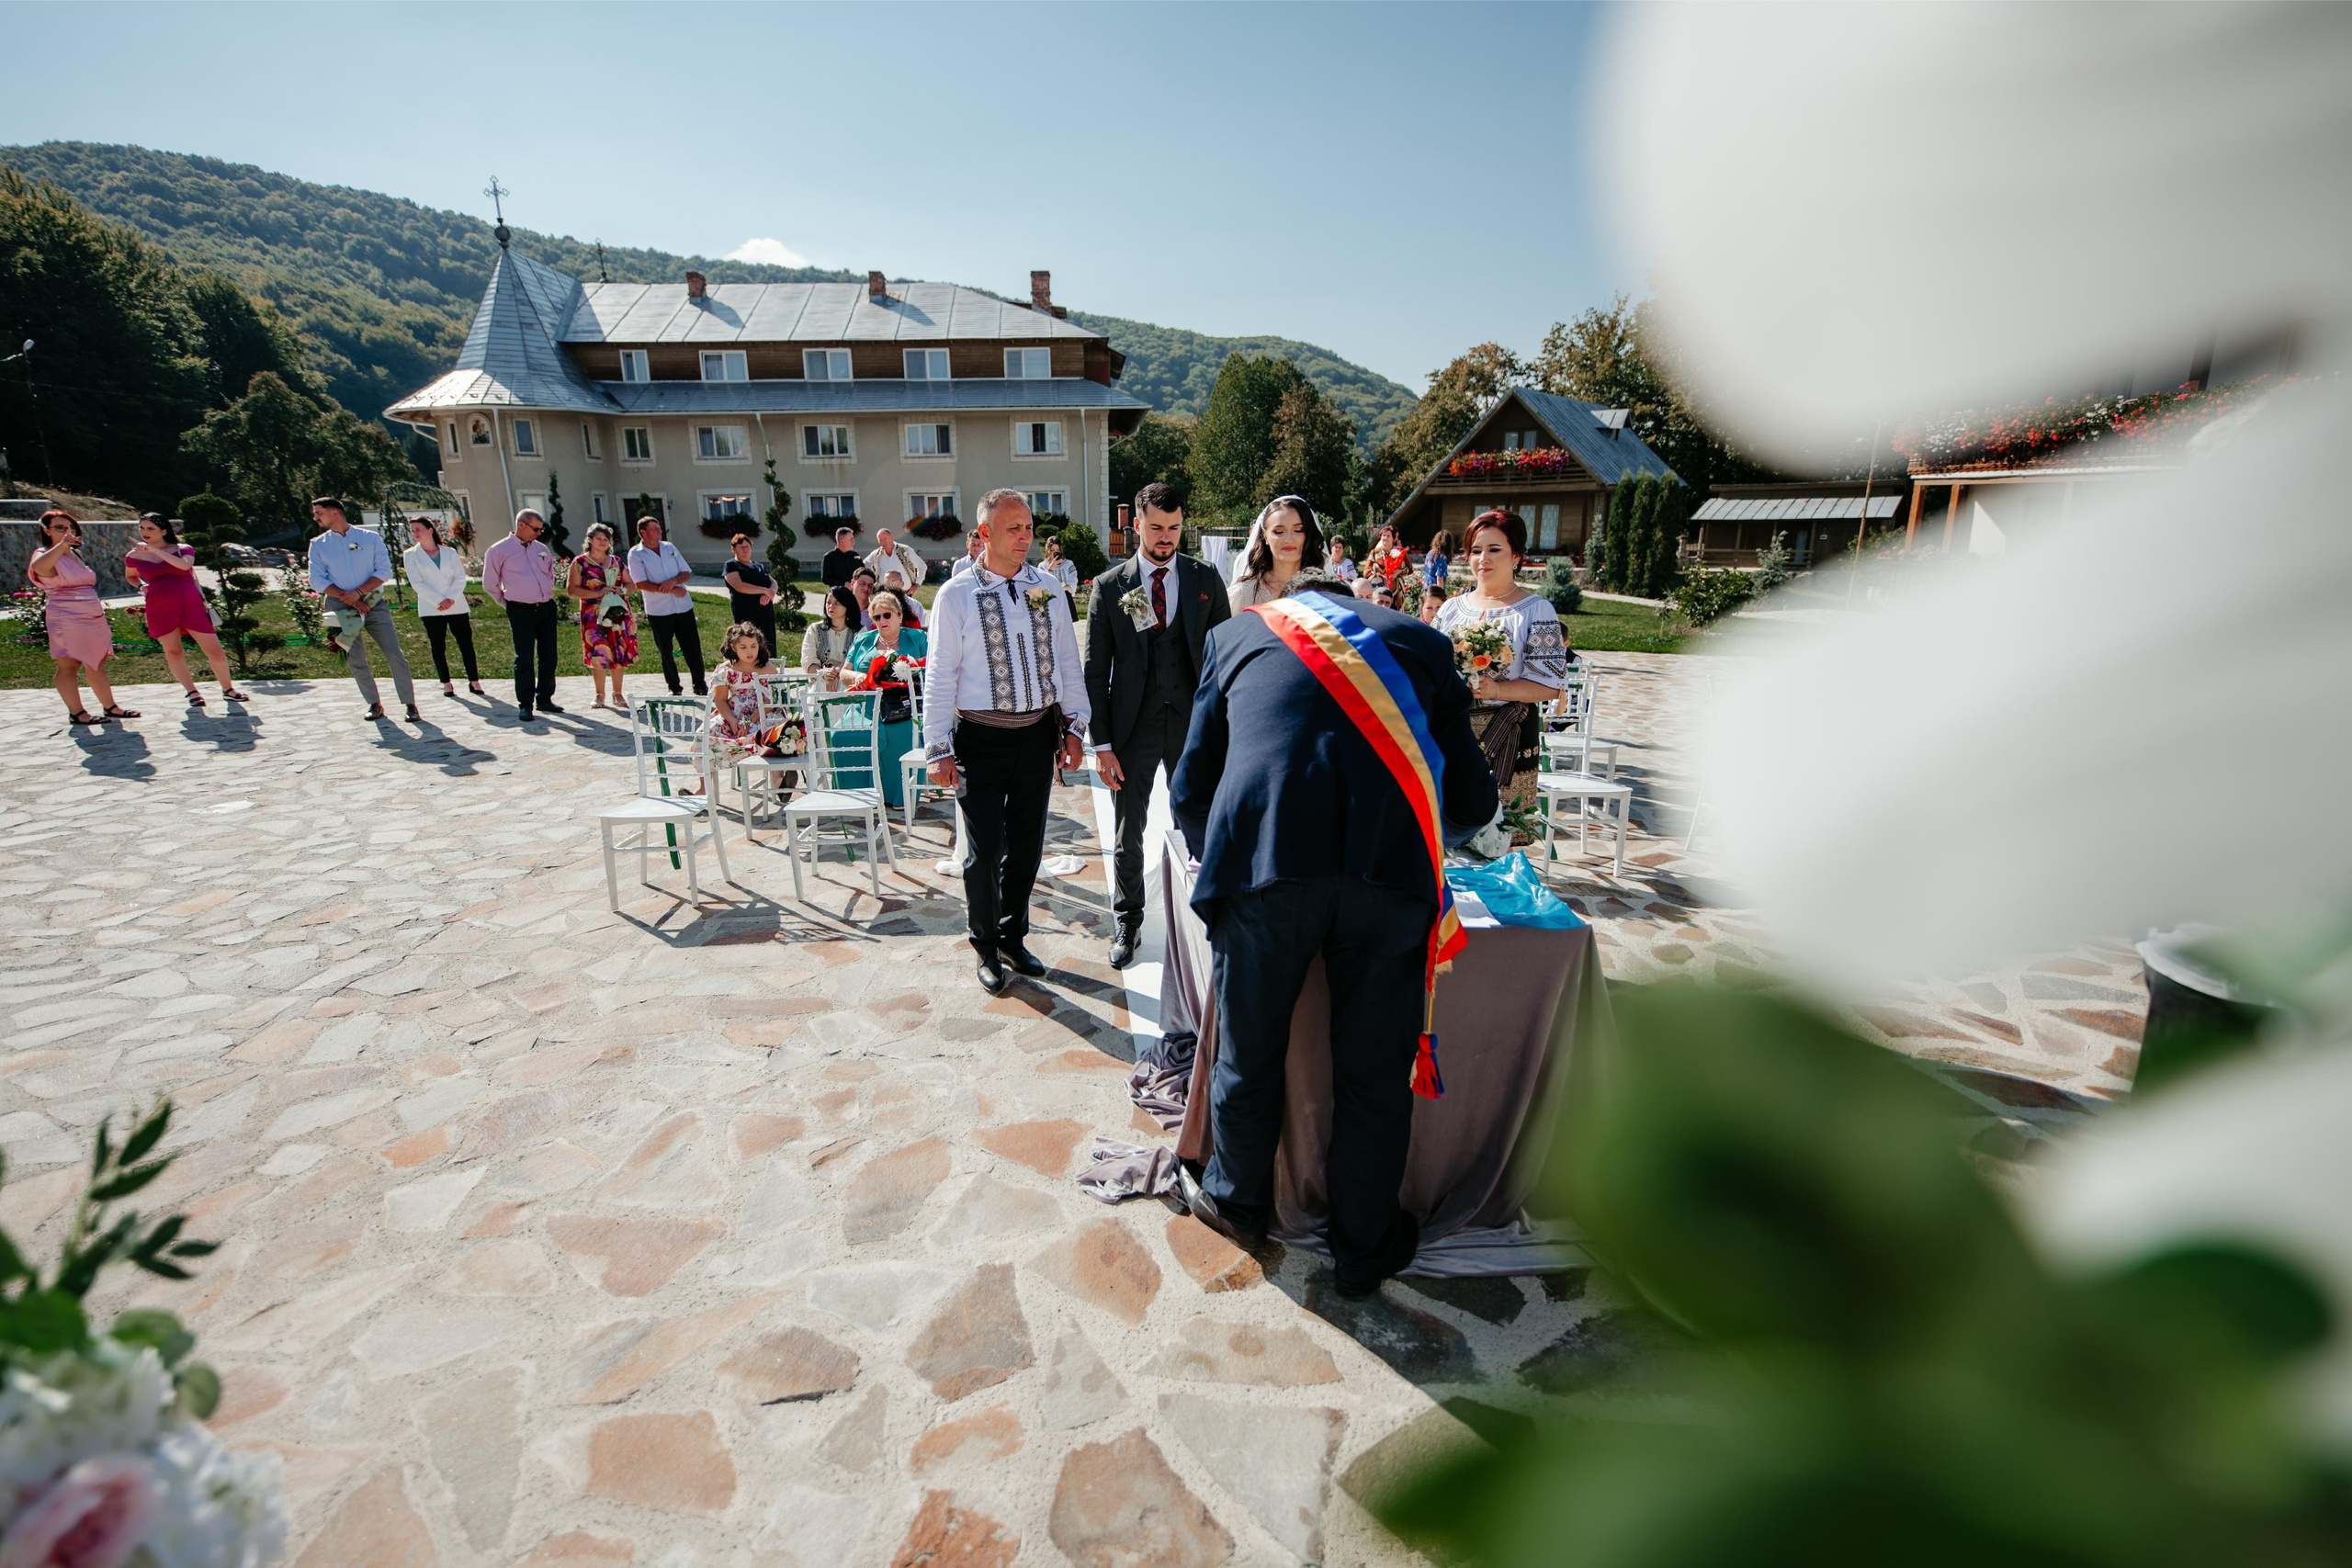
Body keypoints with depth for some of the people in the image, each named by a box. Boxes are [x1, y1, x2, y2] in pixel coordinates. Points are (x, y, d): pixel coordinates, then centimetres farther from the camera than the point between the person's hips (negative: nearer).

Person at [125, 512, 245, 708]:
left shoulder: (183, 550, 5)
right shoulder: (134, 556, 10)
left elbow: (184, 565, -17)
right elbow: (131, 576, 27)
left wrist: (154, 550, -16)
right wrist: (141, 586, 7)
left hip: (191, 604, -2)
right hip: (160, 608, 2)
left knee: (214, 650, -3)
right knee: (173, 651, 5)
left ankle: (228, 689, 11)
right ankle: (192, 692, 15)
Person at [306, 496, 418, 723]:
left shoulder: (371, 538, 5)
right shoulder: (318, 545, 10)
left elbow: (384, 571, -2)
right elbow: (316, 580, 3)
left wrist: (358, 592, -12)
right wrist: (346, 597, -11)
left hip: (373, 603, -2)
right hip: (342, 608, 2)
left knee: (395, 654, -9)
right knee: (355, 660, 2)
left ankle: (410, 705, -5)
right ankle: (374, 704, 12)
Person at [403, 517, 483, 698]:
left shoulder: (450, 552, 9)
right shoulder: (411, 555, 6)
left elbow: (460, 578, 3)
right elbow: (417, 583, -3)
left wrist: (451, 598, -12)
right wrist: (439, 601, -13)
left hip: (457, 606, 1)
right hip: (431, 609, 0)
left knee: (466, 644, -3)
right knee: (438, 647, 3)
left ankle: (474, 682, 2)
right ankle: (446, 684, 9)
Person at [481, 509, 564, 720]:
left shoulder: (542, 549, 14)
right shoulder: (499, 551, -1)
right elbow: (490, 585, 5)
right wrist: (508, 604, 8)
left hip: (546, 608, 5)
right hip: (520, 611, -5)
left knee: (549, 656, 7)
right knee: (524, 658, -5)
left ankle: (545, 699, 18)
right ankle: (525, 705, 0)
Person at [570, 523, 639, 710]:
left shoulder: (616, 562, 14)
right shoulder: (580, 562, 2)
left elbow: (631, 583, 19)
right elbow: (571, 589, -4)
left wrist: (622, 590, -3)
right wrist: (597, 593, -15)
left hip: (618, 613, 4)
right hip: (594, 615, -3)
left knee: (619, 654, 3)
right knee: (599, 655, -6)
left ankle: (617, 694, 12)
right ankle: (600, 695, 6)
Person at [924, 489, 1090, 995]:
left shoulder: (1049, 589, 5)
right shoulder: (956, 595, -5)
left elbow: (1068, 663, 10)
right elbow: (939, 677, -5)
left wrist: (1074, 726, 6)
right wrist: (939, 750, -7)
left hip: (1037, 733, 4)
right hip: (980, 738, -3)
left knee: (1027, 847, 14)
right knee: (984, 853, 2)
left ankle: (1013, 938, 35)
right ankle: (987, 949, 25)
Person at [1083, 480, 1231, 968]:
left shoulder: (1205, 578, 4)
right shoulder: (1109, 587, 0)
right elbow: (1095, 670, 0)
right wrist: (1102, 744, -5)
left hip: (1193, 724, 1)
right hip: (1133, 726, 0)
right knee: (1128, 835, 10)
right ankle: (1127, 922, 30)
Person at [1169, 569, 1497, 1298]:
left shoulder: (1239, 633, 23)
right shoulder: (1418, 641, 25)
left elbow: (1190, 792, 19)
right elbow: (1472, 801, 22)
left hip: (1263, 861, 0)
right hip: (1393, 875, 1)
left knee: (1248, 1055, 21)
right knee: (1375, 1071, 18)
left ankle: (1238, 1202, 45)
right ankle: (1364, 1248, 39)